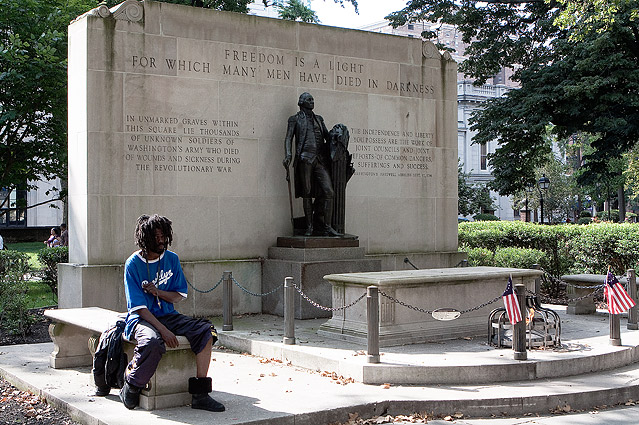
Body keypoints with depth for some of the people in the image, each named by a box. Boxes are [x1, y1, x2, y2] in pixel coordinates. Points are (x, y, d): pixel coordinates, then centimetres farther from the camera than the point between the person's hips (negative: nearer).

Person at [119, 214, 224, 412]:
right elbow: (139, 307, -14)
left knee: (205, 330, -18)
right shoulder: (133, 264, -10)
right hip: (142, 318, -5)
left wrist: (158, 292, -15)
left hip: (168, 316, 5)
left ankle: (200, 395, -16)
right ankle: (131, 386, -10)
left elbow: (180, 295, 7)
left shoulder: (171, 259, 5)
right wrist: (163, 330, -26)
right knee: (152, 343, -38)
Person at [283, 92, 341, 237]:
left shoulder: (319, 119, 24)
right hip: (305, 158, -4)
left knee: (328, 191, -9)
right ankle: (309, 226, 4)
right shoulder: (295, 119, 12)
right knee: (307, 193, -3)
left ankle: (326, 226, -6)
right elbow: (288, 138, 3)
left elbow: (328, 137, 25)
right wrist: (288, 155, -13)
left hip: (320, 159, 4)